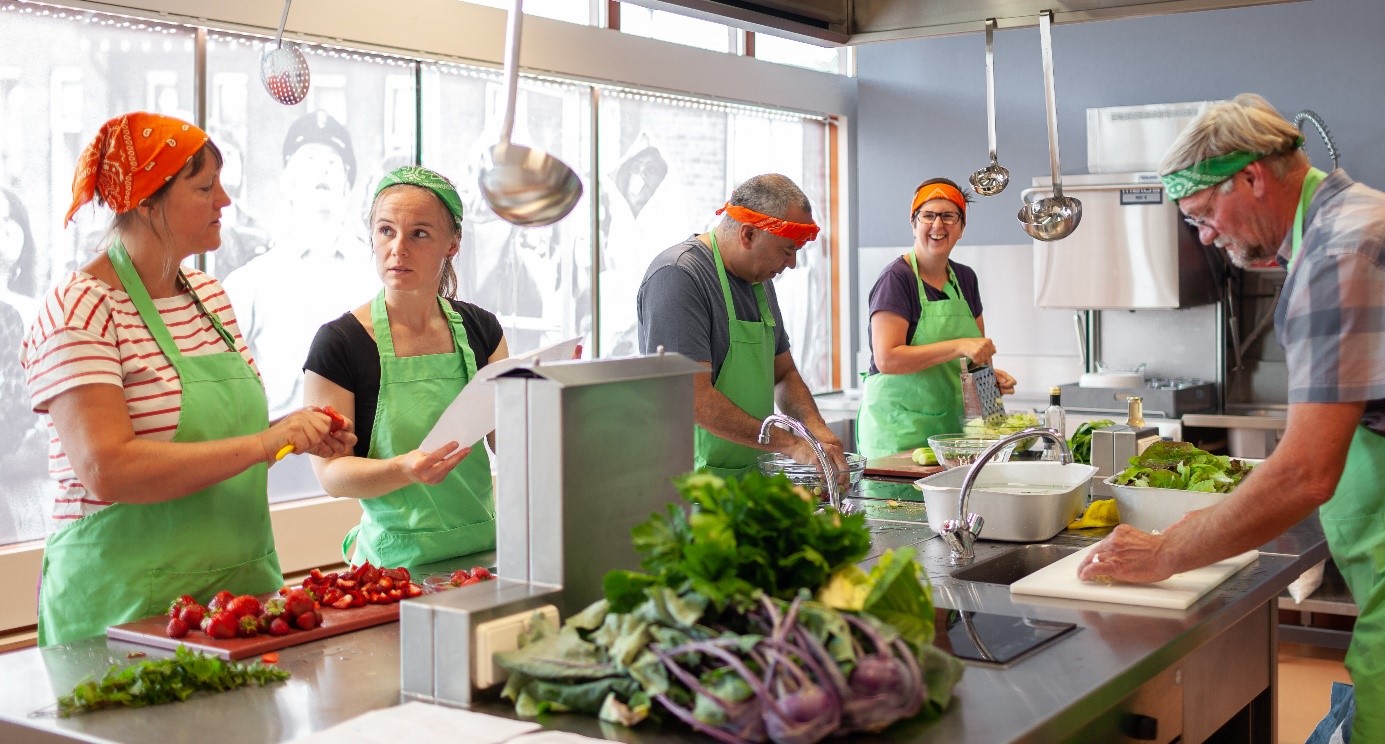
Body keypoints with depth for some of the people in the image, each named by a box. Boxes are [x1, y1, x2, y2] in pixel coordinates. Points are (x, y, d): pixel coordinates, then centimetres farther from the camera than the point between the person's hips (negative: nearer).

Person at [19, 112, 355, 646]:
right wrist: (262, 443, -24)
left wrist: (293, 435, 2)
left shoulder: (209, 294, 10)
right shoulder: (80, 310, -14)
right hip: (130, 602, -7)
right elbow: (108, 471, -25)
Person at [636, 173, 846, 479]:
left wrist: (817, 430, 3)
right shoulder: (677, 276, -14)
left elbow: (783, 372, 23)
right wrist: (790, 445, -19)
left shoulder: (759, 277, 16)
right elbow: (694, 398, -21)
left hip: (751, 474, 8)